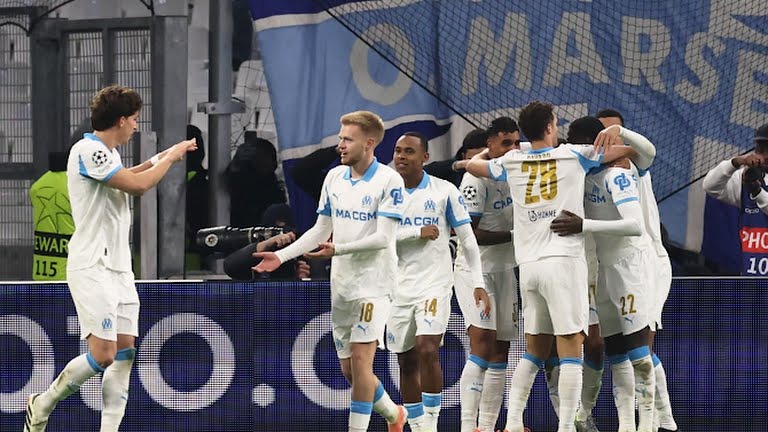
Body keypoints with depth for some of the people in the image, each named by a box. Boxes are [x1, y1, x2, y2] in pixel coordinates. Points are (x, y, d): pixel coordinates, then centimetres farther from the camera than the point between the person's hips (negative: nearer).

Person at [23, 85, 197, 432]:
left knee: (125, 351, 2)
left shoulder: (106, 153, 15)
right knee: (103, 354, -14)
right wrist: (171, 157, -3)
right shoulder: (87, 150, -14)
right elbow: (138, 184, -18)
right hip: (92, 267, -10)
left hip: (119, 267, 10)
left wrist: (160, 158, 26)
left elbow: (127, 182, 37)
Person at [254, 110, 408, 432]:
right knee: (348, 369, 10)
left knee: (360, 361, -13)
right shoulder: (334, 177, 9)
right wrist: (282, 256, 4)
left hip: (373, 282, -7)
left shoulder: (389, 181, -11)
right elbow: (320, 230, 14)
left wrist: (339, 249, -28)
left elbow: (383, 238, -17)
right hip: (340, 284, 7)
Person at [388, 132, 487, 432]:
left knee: (427, 349, -20)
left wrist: (478, 284, -3)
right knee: (406, 361, 6)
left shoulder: (444, 191, -1)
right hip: (399, 287, 4)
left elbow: (467, 239, 2)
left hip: (435, 283, -4)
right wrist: (417, 232, -14)